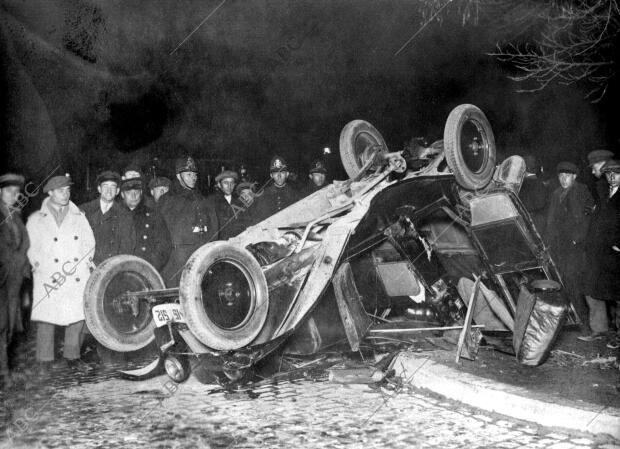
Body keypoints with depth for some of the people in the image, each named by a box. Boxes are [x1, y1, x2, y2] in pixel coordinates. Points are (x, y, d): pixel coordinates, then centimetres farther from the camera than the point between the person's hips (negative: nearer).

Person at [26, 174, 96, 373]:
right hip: (48, 279, -2)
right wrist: (39, 267, -5)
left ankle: (72, 356, 16)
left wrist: (87, 263, 1)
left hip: (77, 278, 2)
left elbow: (90, 244, 15)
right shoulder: (36, 219, 10)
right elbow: (30, 248, 7)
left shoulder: (79, 217, 15)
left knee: (77, 318, 1)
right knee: (46, 319, -5)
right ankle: (44, 361, 6)